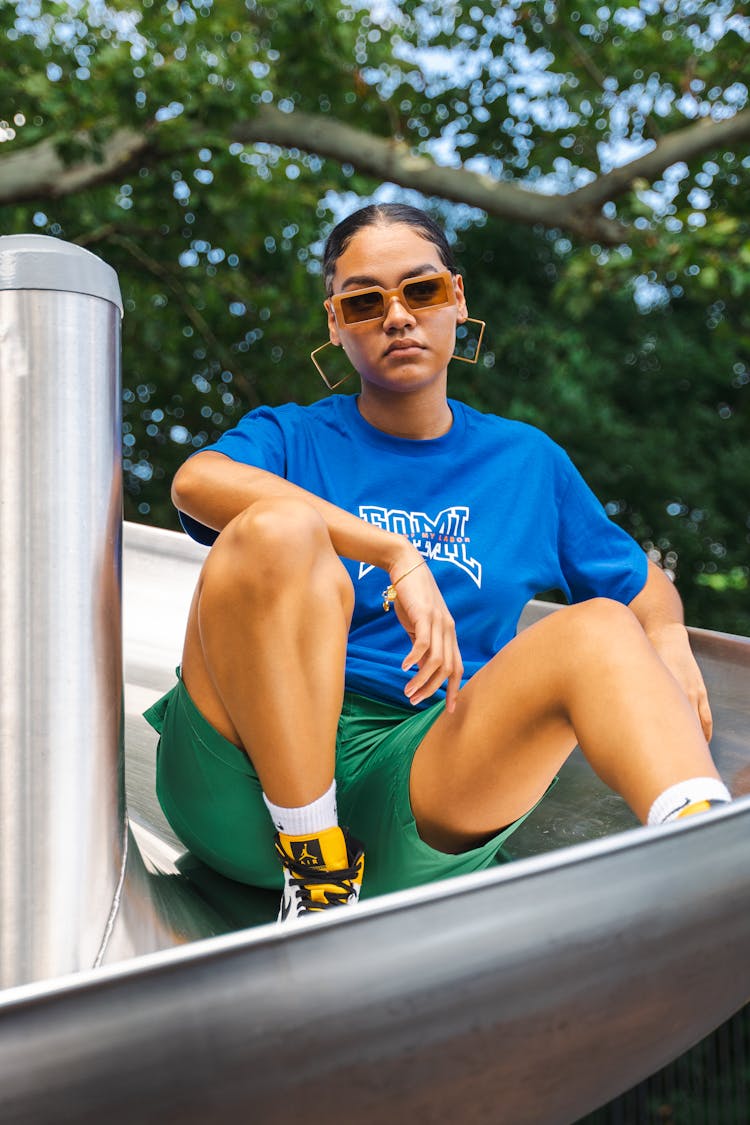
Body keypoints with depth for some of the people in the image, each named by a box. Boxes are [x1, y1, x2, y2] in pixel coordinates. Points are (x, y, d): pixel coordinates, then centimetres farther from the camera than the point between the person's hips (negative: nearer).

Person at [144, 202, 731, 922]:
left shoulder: (528, 462, 18)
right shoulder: (291, 437, 11)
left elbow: (645, 583, 27)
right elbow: (196, 482, -13)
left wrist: (669, 641, 1)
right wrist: (398, 554, -23)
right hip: (249, 775, -1)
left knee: (599, 628, -21)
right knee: (279, 528, -26)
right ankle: (315, 881, -25)